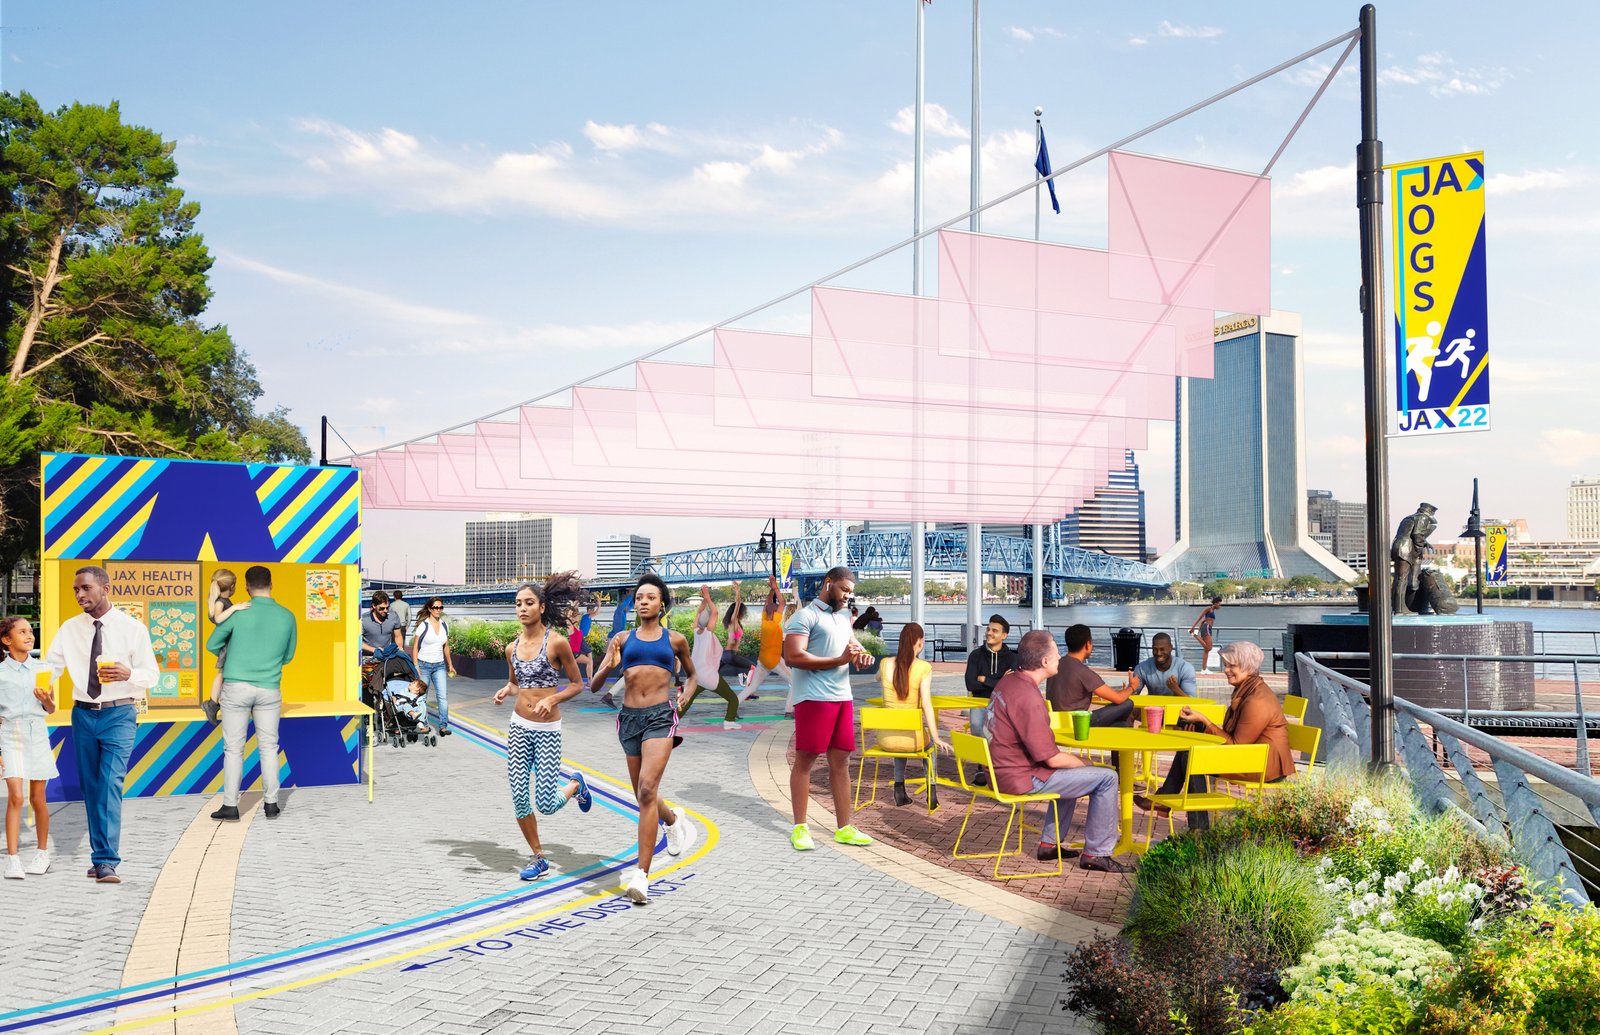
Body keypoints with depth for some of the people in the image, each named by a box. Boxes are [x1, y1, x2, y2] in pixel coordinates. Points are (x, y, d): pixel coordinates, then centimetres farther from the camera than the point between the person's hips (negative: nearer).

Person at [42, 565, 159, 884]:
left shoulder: (132, 628, -4)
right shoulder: (69, 629, 5)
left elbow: (152, 675, -3)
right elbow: (50, 666, 1)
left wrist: (128, 674, -24)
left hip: (119, 715, -4)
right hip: (83, 714, 4)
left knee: (111, 783, -14)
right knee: (90, 787, 10)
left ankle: (107, 862, -15)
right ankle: (100, 855, 21)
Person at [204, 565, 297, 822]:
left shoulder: (238, 613, -8)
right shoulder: (287, 617, -1)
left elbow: (212, 645, 2)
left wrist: (226, 654, 22)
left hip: (236, 687, -2)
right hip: (269, 690, 2)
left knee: (234, 748, 5)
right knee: (268, 747, 11)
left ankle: (230, 806, 7)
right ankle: (271, 804, 13)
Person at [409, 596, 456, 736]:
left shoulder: (444, 625, 7)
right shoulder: (423, 625, -7)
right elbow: (414, 647, -6)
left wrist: (450, 664, 17)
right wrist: (415, 666, -12)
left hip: (439, 665, 4)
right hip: (424, 664, -4)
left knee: (443, 696, -7)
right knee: (421, 696, 4)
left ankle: (443, 726, -7)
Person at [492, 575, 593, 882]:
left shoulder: (556, 643, -10)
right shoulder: (512, 647, 5)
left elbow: (577, 684, -3)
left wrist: (551, 699, -20)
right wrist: (505, 691, -1)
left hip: (547, 730, -5)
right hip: (518, 727, 5)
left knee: (545, 805, -6)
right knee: (519, 797, 0)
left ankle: (576, 785, 27)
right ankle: (538, 858, 18)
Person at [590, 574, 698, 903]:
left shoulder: (675, 640, 8)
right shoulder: (623, 639, 10)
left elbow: (692, 672, 25)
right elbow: (595, 682, 7)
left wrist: (687, 691, 4)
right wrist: (610, 666, -14)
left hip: (660, 717, -3)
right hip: (629, 717, 3)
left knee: (647, 791, -20)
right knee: (643, 797, 13)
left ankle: (642, 875, -20)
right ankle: (674, 819, 48)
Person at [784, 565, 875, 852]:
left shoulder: (843, 617, 20)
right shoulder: (806, 616, -6)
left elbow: (853, 645, 29)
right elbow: (793, 656, -16)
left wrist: (862, 655, 3)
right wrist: (838, 660, -19)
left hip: (843, 697, 8)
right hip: (814, 697, -7)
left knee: (841, 762, 8)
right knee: (805, 760, -1)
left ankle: (844, 828, 12)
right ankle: (799, 828, 5)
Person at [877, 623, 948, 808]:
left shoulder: (886, 664, -1)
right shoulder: (924, 667, -11)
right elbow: (926, 704, -16)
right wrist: (937, 739, -12)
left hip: (886, 739, 3)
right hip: (912, 740, -2)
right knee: (928, 739, 34)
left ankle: (900, 789, 35)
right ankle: (931, 792, 29)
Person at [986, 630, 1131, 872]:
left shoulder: (1007, 681, 6)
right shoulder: (1028, 697, -25)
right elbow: (1051, 759, -22)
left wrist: (1076, 760, 15)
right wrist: (1085, 763, -3)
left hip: (1001, 770, 10)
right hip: (1021, 779, -10)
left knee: (1071, 769, 32)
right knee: (1106, 777, -5)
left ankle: (1050, 842, 31)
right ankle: (1096, 854, 5)